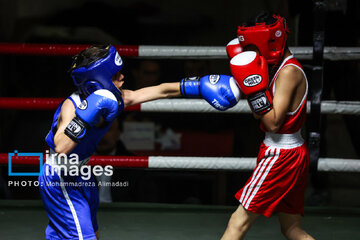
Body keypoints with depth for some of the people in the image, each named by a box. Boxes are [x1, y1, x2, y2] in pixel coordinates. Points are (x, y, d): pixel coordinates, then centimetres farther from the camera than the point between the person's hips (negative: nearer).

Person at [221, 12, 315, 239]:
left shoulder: (289, 72, -17)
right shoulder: (283, 68, 12)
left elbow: (273, 123, -22)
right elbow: (260, 115, 16)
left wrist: (254, 87, -24)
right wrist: (247, 83, 8)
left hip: (280, 157, -10)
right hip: (294, 153, 10)